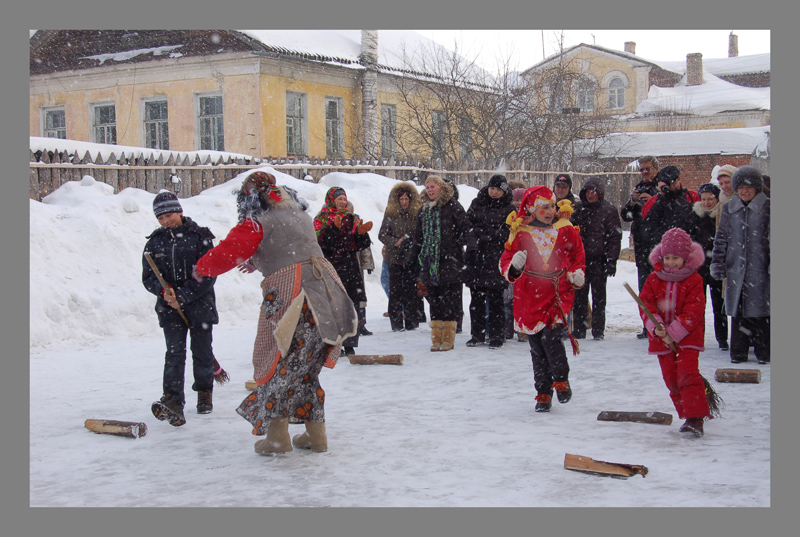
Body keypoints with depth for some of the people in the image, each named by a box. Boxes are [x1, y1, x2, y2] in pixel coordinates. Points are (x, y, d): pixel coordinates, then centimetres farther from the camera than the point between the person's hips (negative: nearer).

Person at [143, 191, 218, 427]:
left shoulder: (199, 237, -6)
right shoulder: (154, 242, 6)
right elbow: (148, 277, 7)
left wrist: (183, 296, -17)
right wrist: (164, 291, -15)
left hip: (199, 305, -1)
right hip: (169, 309, 2)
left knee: (202, 351, 9)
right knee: (175, 352, -9)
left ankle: (204, 391, 31)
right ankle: (172, 401, -14)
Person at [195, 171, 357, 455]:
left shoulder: (256, 222, -1)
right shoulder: (299, 214, 22)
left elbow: (225, 254, -3)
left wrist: (202, 268, 17)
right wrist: (258, 261, 48)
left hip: (290, 291, -7)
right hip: (325, 285, 7)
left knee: (279, 360, 6)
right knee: (305, 363, 17)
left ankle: (277, 435, 7)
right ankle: (315, 434, 20)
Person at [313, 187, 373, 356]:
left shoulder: (352, 218, 16)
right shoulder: (322, 219, 2)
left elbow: (359, 245, 14)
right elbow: (320, 243, -12)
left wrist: (361, 233, -6)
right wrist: (334, 228, -23)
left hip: (350, 267, 4)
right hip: (330, 268, -4)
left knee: (354, 305, -1)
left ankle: (350, 345, 7)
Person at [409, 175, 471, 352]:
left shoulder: (452, 206, -1)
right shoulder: (424, 210, 17)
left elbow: (465, 229, -4)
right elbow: (418, 237, 21)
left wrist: (456, 247, -10)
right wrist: (417, 261, 17)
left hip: (449, 262, -6)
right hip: (429, 263, 6)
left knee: (449, 301, -4)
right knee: (434, 300, 7)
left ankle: (448, 339, 2)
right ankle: (436, 339, 13)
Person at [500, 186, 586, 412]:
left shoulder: (566, 231, 5)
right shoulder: (520, 233, 0)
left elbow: (578, 255, 22)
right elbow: (505, 262, -1)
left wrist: (577, 273, 6)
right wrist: (514, 266, -22)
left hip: (559, 293, 0)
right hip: (529, 296, 1)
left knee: (550, 336, -18)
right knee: (537, 347, 4)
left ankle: (561, 380, 5)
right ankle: (543, 394, 17)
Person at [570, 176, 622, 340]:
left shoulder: (609, 210, -1)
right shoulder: (580, 209, 13)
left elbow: (615, 236, -5)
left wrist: (611, 260, -12)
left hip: (599, 260, -4)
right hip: (580, 259, 4)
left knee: (598, 296, 3)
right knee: (579, 296, 5)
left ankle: (598, 330, 10)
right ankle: (579, 329, 11)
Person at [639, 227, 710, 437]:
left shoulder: (694, 280, -6)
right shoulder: (654, 279, 3)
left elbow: (693, 312, -12)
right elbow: (645, 304, -4)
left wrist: (673, 332, -20)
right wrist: (656, 327, -21)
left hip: (687, 335, -4)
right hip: (661, 337, 4)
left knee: (687, 373, -15)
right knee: (671, 378, 7)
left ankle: (695, 418, -13)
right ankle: (688, 414, 21)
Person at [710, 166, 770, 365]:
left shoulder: (767, 207, 1)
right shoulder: (729, 208, 10)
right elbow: (721, 237, 13)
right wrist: (717, 263, 6)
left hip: (760, 267, -3)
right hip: (736, 267, 3)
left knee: (761, 309, 0)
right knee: (738, 311, 5)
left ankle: (763, 352, 10)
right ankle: (738, 352, 13)